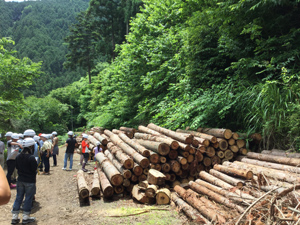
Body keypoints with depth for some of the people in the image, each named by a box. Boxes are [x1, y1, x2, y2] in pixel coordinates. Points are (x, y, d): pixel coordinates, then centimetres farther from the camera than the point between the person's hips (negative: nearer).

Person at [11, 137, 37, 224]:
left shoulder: (18, 156, 0)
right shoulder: (31, 157, -22)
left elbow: (17, 166, 10)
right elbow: (34, 169, -17)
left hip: (20, 180, 6)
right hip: (30, 181, -6)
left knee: (18, 197, 14)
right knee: (28, 198, 6)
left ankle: (15, 217, 20)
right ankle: (26, 218, 14)